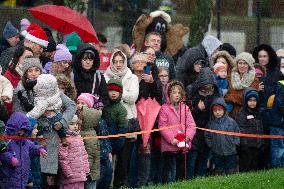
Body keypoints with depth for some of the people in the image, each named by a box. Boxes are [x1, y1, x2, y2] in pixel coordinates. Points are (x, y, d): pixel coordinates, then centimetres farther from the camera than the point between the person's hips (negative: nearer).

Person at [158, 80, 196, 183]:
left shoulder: (185, 108, 10)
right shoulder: (164, 108, -3)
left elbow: (191, 125, 5)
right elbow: (162, 127, -8)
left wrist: (187, 137, -12)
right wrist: (171, 139, -18)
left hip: (183, 147, 5)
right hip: (169, 147, -5)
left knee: (182, 173, 11)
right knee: (169, 172, -5)